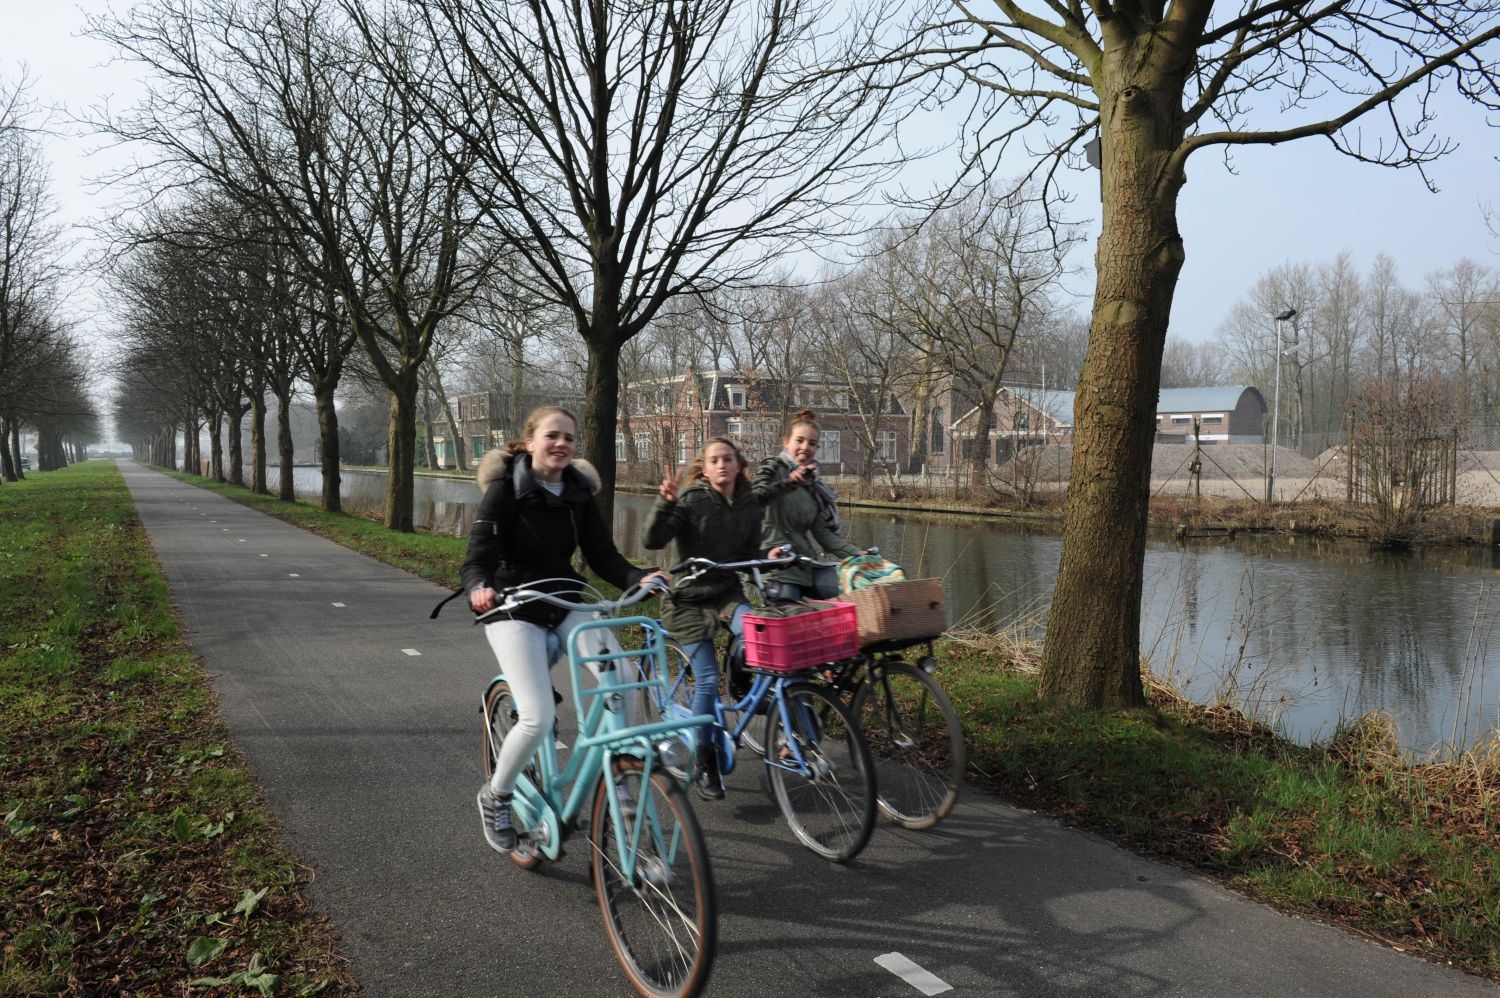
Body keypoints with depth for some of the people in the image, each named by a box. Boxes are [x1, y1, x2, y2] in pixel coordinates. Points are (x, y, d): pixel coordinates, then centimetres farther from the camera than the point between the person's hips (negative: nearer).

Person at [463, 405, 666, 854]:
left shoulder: (579, 493, 2)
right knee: (538, 718, -18)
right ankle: (495, 797, 11)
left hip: (566, 603, 5)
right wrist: (479, 587, -41)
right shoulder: (505, 489, -12)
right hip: (514, 609, -4)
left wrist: (641, 577, -21)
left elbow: (604, 556, -1)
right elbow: (478, 557, -18)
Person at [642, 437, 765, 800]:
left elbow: (750, 555, 11)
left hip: (728, 593, 4)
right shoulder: (691, 499, -11)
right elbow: (652, 540, -20)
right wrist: (665, 502, -33)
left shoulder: (749, 507, 4)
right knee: (707, 680, -9)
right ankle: (706, 766, 6)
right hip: (689, 598, -4)